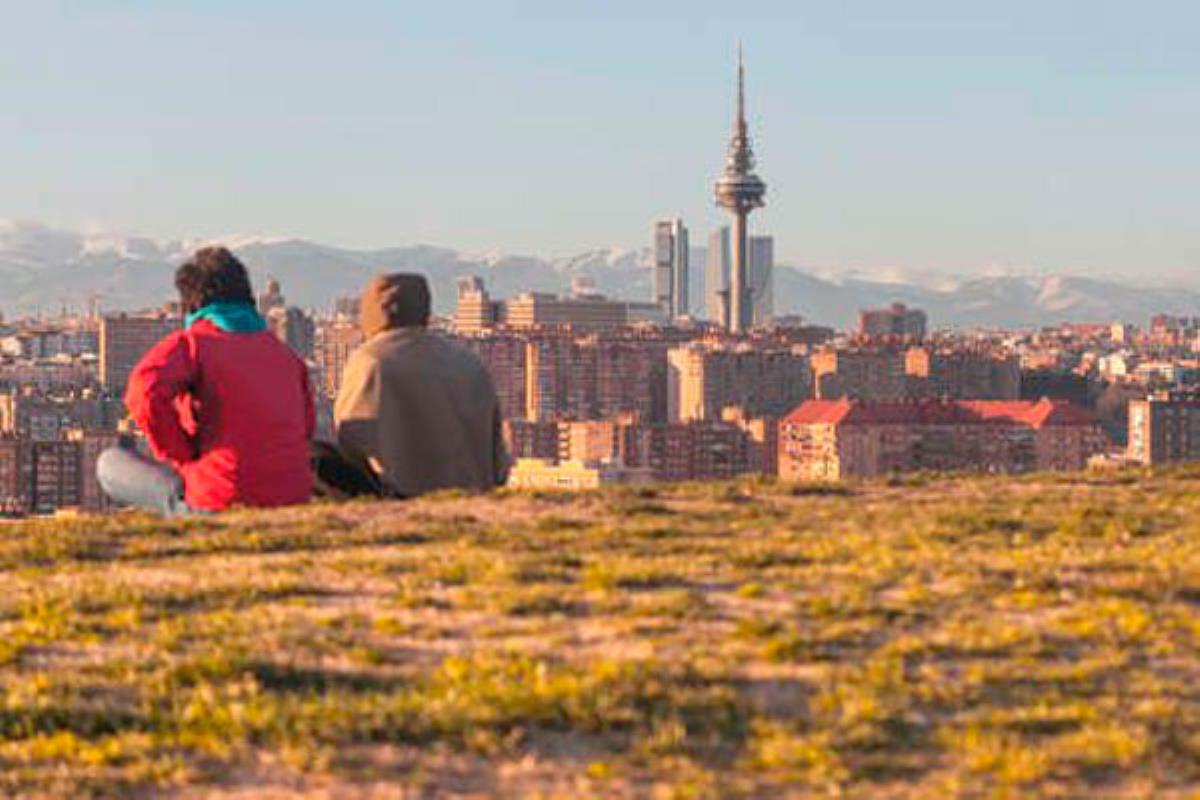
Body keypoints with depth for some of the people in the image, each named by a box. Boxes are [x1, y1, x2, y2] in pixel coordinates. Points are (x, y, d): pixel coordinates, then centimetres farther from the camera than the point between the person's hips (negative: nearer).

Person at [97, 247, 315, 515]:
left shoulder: (191, 342, -3)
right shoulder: (284, 351, 15)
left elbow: (145, 392, -21)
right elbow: (306, 424, 19)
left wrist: (184, 455, -7)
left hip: (223, 501, -6)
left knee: (109, 463, 14)